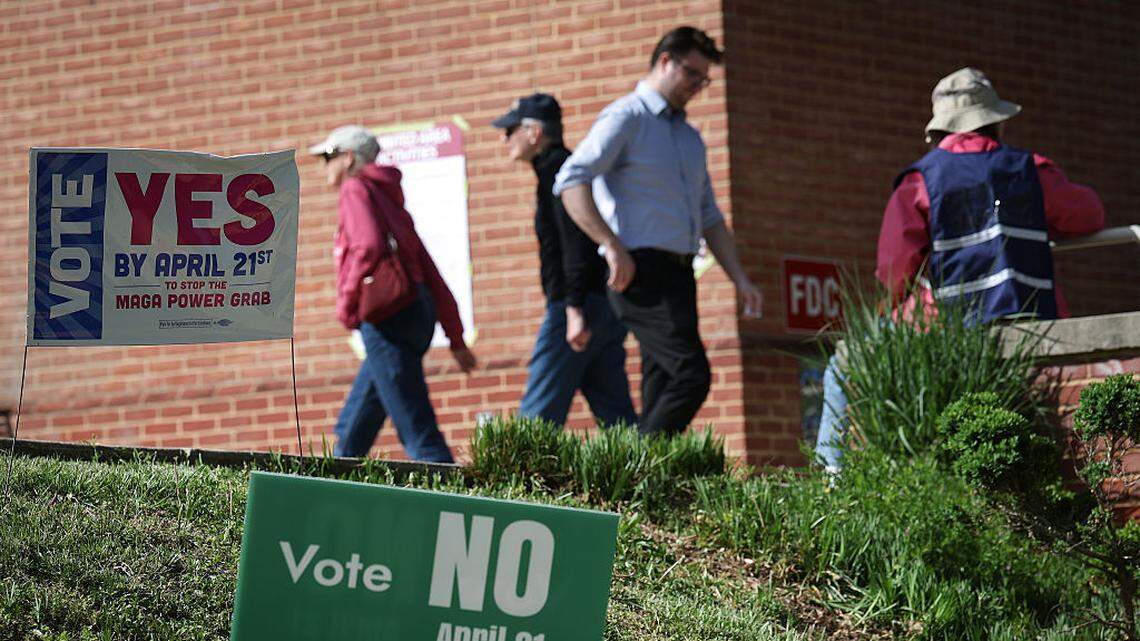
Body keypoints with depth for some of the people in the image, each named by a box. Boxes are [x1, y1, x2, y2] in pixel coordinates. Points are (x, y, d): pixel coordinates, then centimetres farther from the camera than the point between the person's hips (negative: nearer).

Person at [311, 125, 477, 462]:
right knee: (351, 430, 16)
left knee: (418, 432, -12)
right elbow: (431, 273, 21)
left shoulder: (357, 188, 0)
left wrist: (347, 305, -11)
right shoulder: (388, 197, 24)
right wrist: (456, 339, 20)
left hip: (386, 317, -9)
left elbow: (369, 247, -20)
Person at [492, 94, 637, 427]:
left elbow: (574, 239, -19)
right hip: (608, 307, 10)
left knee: (538, 417, -9)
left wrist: (575, 308, -25)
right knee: (616, 419, 5)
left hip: (572, 307, -10)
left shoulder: (555, 168, -6)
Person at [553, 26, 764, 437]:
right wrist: (613, 247, -23)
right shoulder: (626, 118, -3)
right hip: (641, 271, -9)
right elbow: (570, 182, -15)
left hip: (678, 273, 9)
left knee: (663, 394, 3)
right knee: (691, 375, -19)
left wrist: (739, 278, 16)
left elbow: (708, 216, 28)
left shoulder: (690, 137, 24)